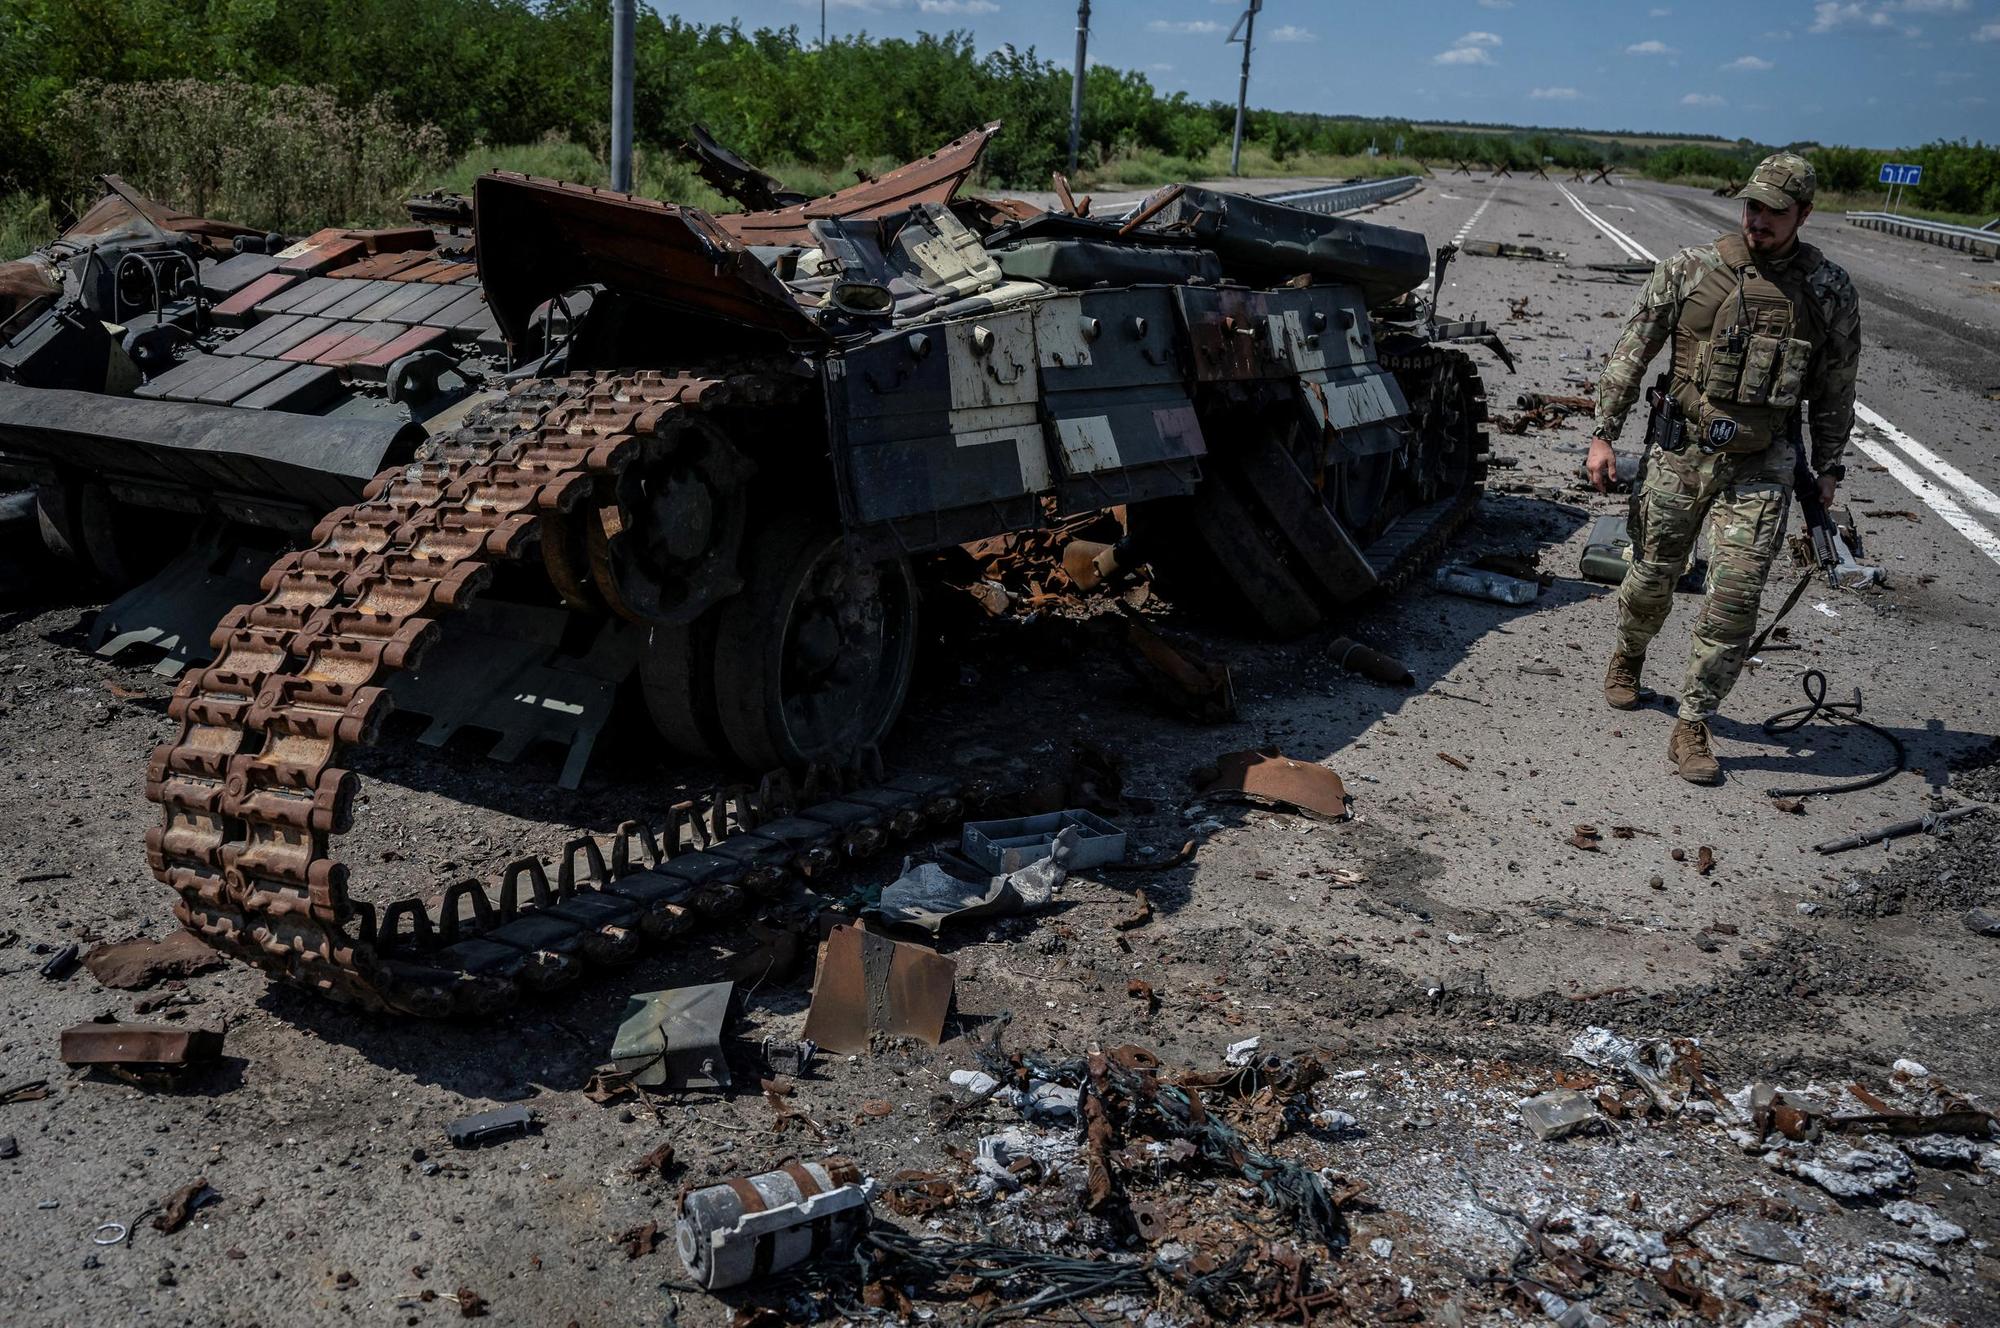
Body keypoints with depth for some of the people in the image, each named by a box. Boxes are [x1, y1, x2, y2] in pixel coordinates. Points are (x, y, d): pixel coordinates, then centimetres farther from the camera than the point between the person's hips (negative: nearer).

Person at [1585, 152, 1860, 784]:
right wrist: (1603, 434, -2)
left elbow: (1834, 390, 10)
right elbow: (1631, 351, 1)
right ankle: (1627, 657, 44)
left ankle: (1691, 727, 3)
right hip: (1679, 451, 0)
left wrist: (1827, 471, 12)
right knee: (1652, 576, 12)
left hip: (1761, 466, 0)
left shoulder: (1830, 291, 0)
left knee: (1735, 596, -8)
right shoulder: (1690, 268, -4)